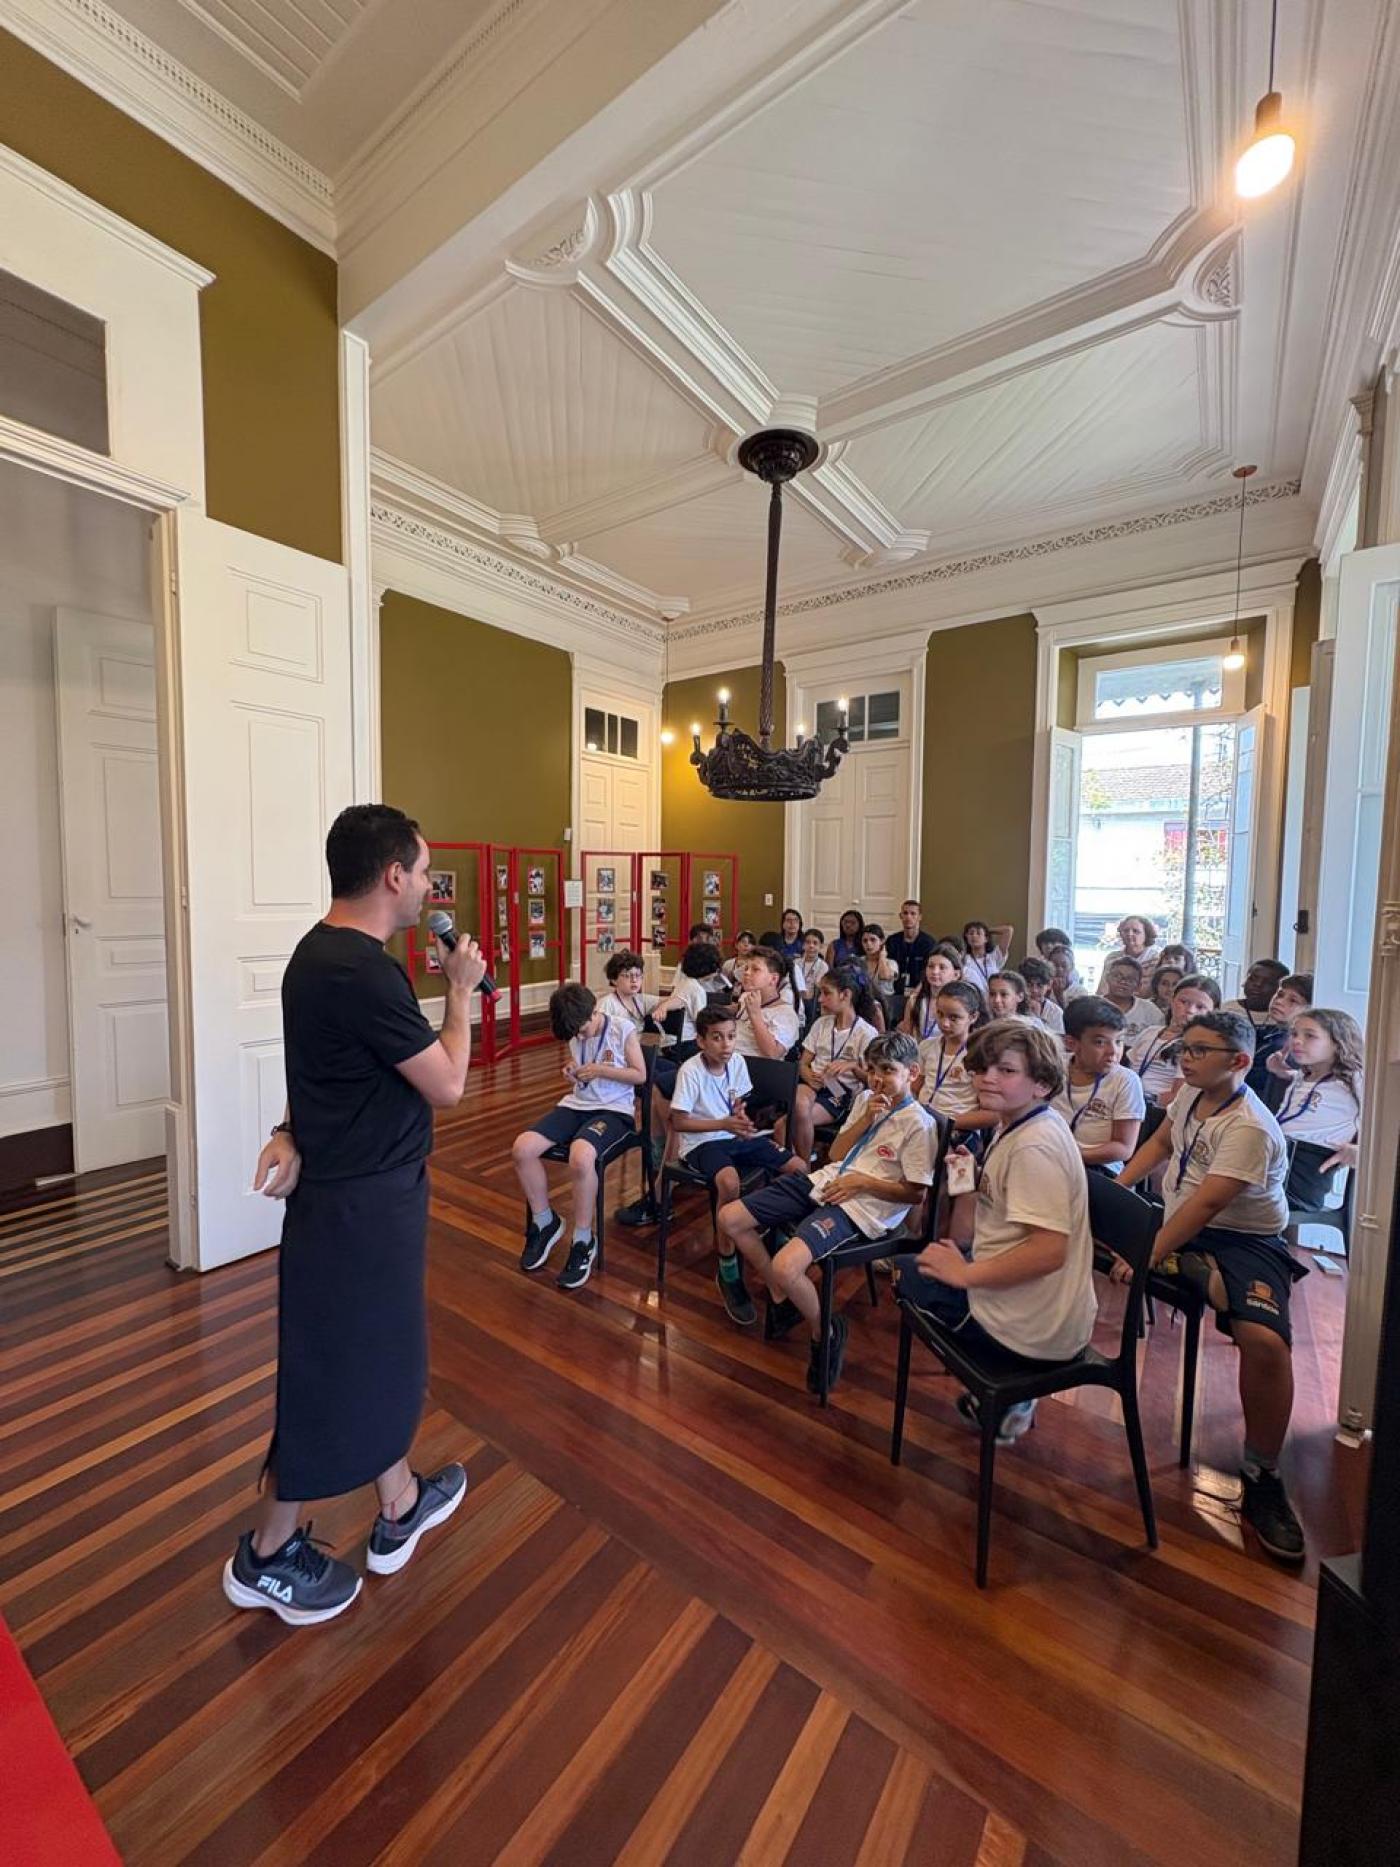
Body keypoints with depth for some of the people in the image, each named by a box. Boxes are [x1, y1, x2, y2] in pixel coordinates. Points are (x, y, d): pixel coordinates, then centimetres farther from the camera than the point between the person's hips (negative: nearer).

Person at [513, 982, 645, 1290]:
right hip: (576, 1104, 6)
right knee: (522, 1148, -16)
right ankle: (545, 1222, 6)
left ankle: (584, 1241, -14)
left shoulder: (623, 1029, -7)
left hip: (614, 1109, -6)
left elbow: (640, 1075, -4)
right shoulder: (574, 1037, 8)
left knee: (580, 1157, -36)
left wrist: (600, 1070, -14)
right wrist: (571, 1075, -4)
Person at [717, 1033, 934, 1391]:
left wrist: (862, 1181, -14)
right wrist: (865, 1120, -3)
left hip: (862, 1206, -8)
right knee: (729, 1219, -1)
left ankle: (824, 1332, 3)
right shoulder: (865, 1099, 13)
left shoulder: (917, 1123, -8)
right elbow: (836, 1154, 11)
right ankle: (780, 1296, 20)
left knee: (786, 1267, -30)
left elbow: (916, 1193, -8)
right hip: (825, 1180, 8)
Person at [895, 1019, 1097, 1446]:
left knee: (907, 1273, 6)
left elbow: (1049, 1250, -28)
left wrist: (966, 1274, -19)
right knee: (914, 1258, 23)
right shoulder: (1018, 1125, 3)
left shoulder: (1034, 1146, -25)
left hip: (1033, 1328, -9)